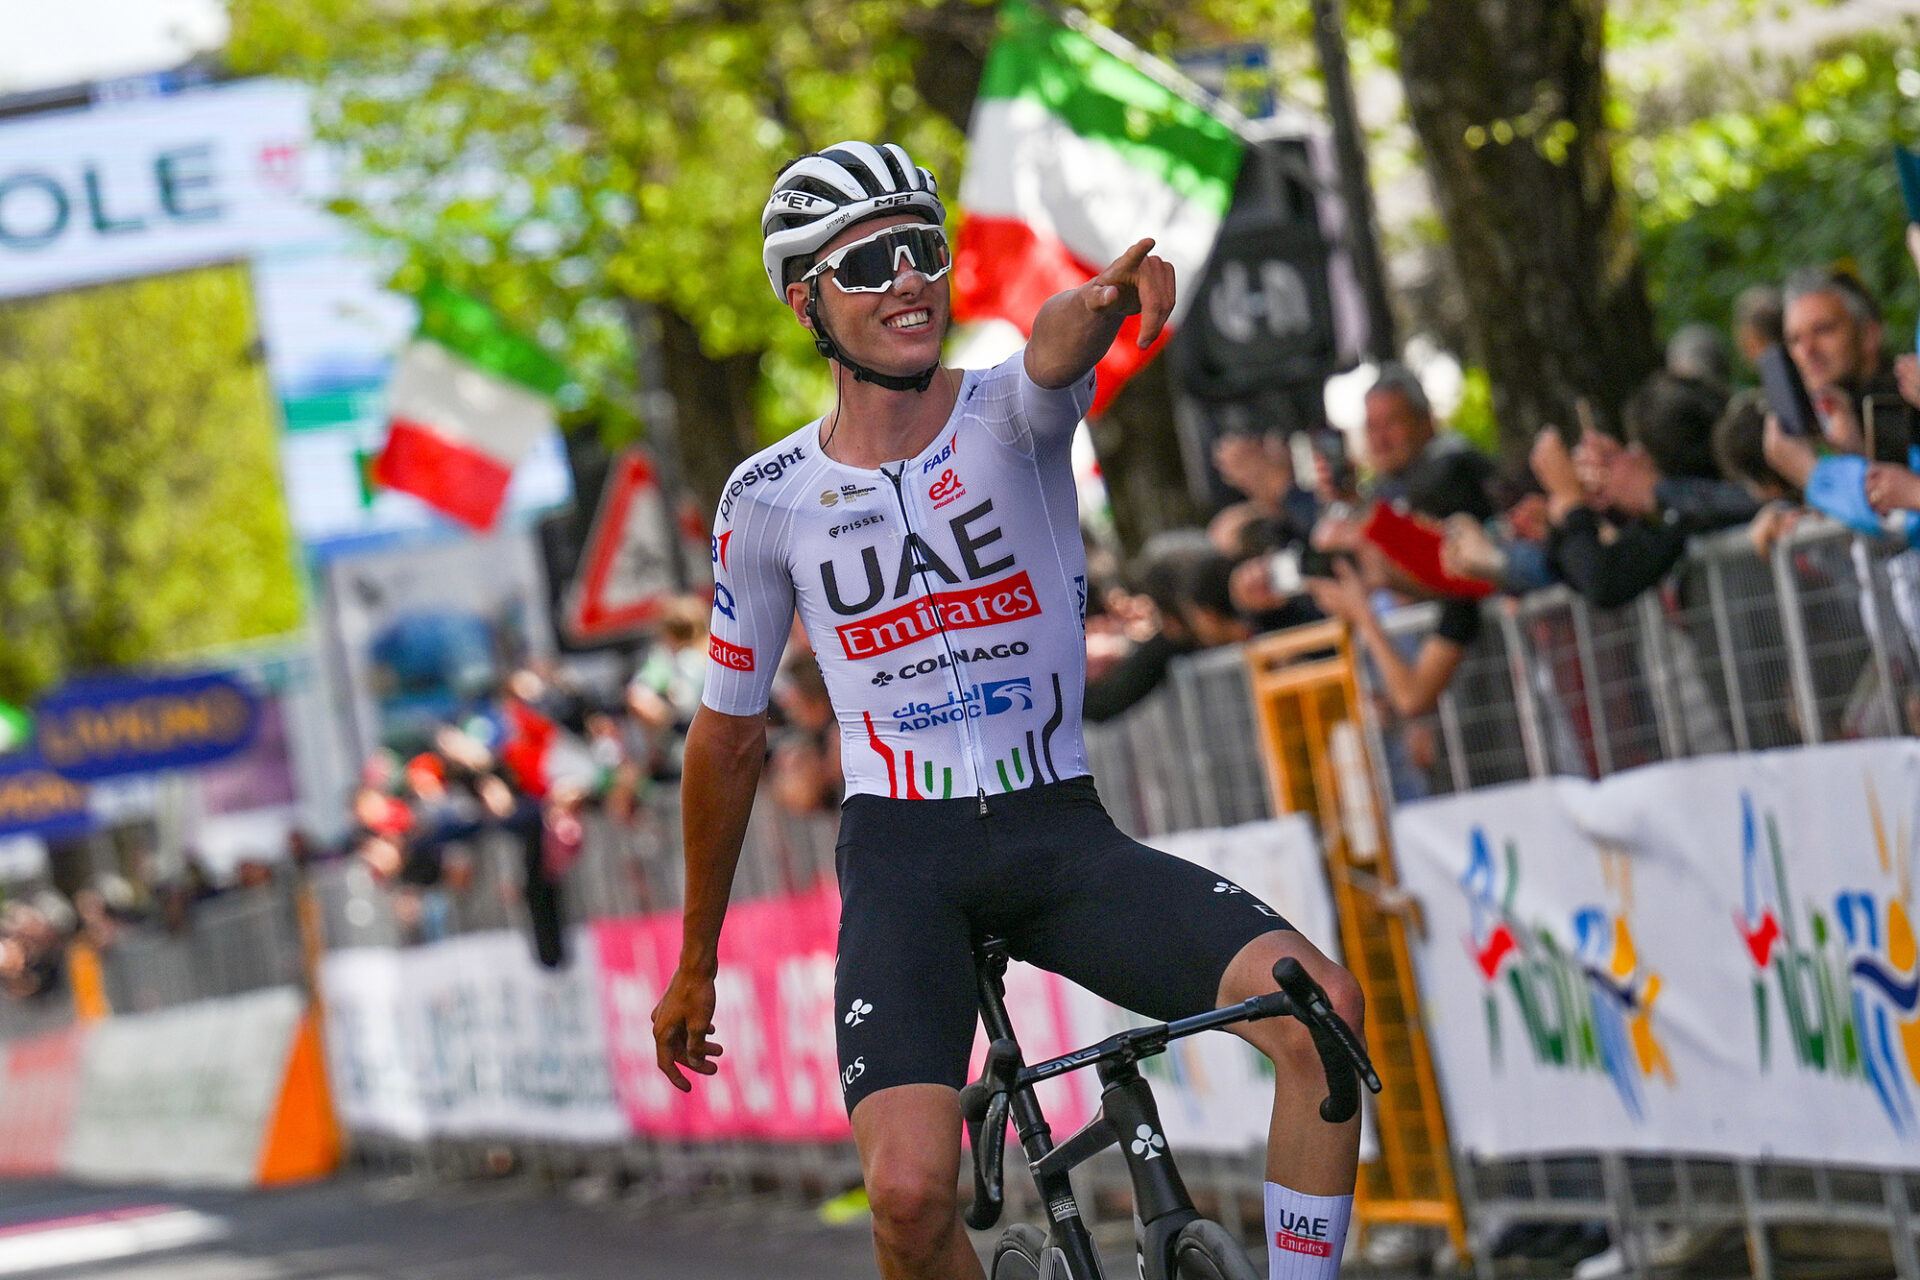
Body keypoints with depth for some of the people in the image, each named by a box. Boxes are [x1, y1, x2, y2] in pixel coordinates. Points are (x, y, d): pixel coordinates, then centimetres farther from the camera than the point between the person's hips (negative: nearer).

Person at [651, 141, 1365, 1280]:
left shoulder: (1011, 416, -1)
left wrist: (1105, 298, -54)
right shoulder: (770, 500, 2)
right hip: (902, 854, -1)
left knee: (1320, 1004, -23)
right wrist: (696, 966, 19)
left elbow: (1055, 350, -28)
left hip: (1064, 837, 1)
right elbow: (730, 732, 13)